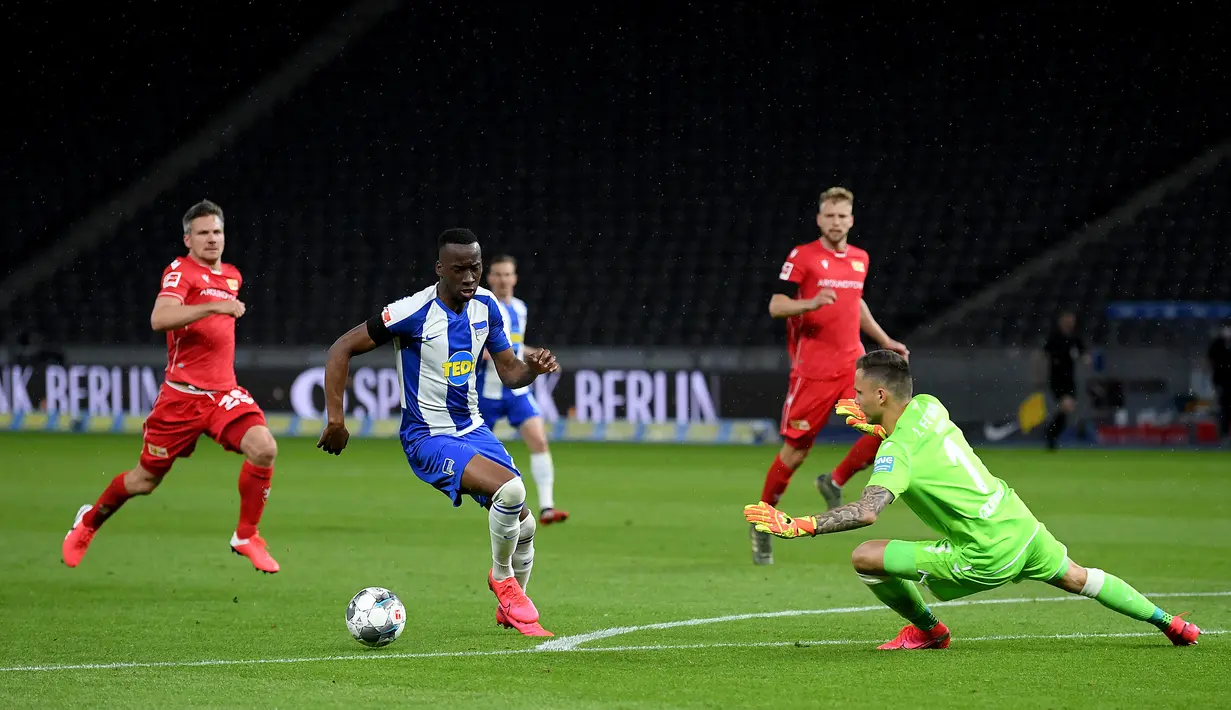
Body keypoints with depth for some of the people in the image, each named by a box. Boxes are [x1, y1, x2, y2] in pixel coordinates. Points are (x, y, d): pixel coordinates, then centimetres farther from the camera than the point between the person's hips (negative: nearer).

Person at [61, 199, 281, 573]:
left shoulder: (232, 276, 14)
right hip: (182, 394, -5)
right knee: (145, 479, 7)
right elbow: (159, 319, -29)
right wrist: (214, 306, -35)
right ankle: (89, 521, 35)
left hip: (223, 393, 5)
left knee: (264, 448, -22)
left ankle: (246, 536, -6)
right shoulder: (180, 271, -9)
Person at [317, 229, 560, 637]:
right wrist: (335, 419, -17)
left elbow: (509, 372, 8)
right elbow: (342, 349, -15)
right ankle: (502, 578, -3)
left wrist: (533, 368, -15)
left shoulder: (485, 306, 0)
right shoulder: (414, 313, -20)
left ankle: (510, 612, 31)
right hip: (428, 439, -7)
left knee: (523, 524, 5)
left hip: (472, 430, 7)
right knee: (510, 489, -28)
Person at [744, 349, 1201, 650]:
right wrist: (877, 428, 22)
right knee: (1077, 578, 30)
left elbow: (867, 511, -35)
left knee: (865, 558, -8)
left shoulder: (896, 452, -20)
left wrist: (800, 527, -35)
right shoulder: (928, 406, 4)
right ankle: (1168, 623, 37)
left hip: (983, 557, -9)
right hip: (1018, 522, 9)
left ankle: (926, 630, 16)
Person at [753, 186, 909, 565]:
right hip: (812, 370, -5)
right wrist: (811, 303, -28)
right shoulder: (803, 256, -5)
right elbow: (776, 306, -10)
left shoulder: (859, 258, 12)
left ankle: (836, 482, 7)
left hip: (852, 364, 5)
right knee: (795, 450, 0)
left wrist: (886, 341, 26)